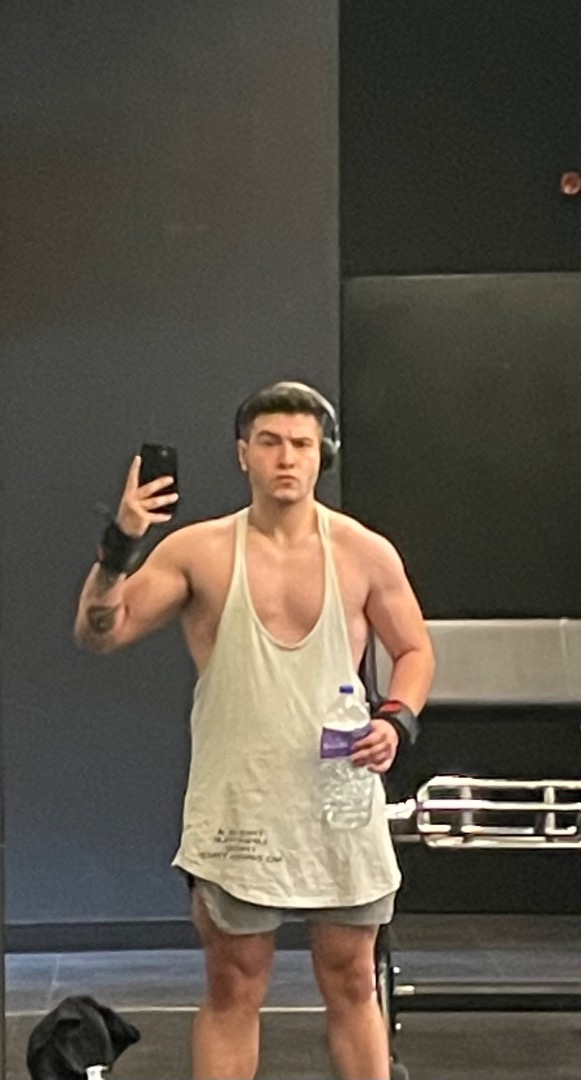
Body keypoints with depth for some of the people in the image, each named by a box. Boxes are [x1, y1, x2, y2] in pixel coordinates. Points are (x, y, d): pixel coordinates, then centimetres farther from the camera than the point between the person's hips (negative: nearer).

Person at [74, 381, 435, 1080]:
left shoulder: (367, 554, 0)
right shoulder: (198, 551, -3)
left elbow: (414, 650, 12)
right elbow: (99, 634, -4)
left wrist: (396, 722, -7)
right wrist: (120, 544, -19)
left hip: (340, 801, 1)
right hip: (236, 807, -1)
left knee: (351, 985, 10)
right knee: (233, 991, 7)